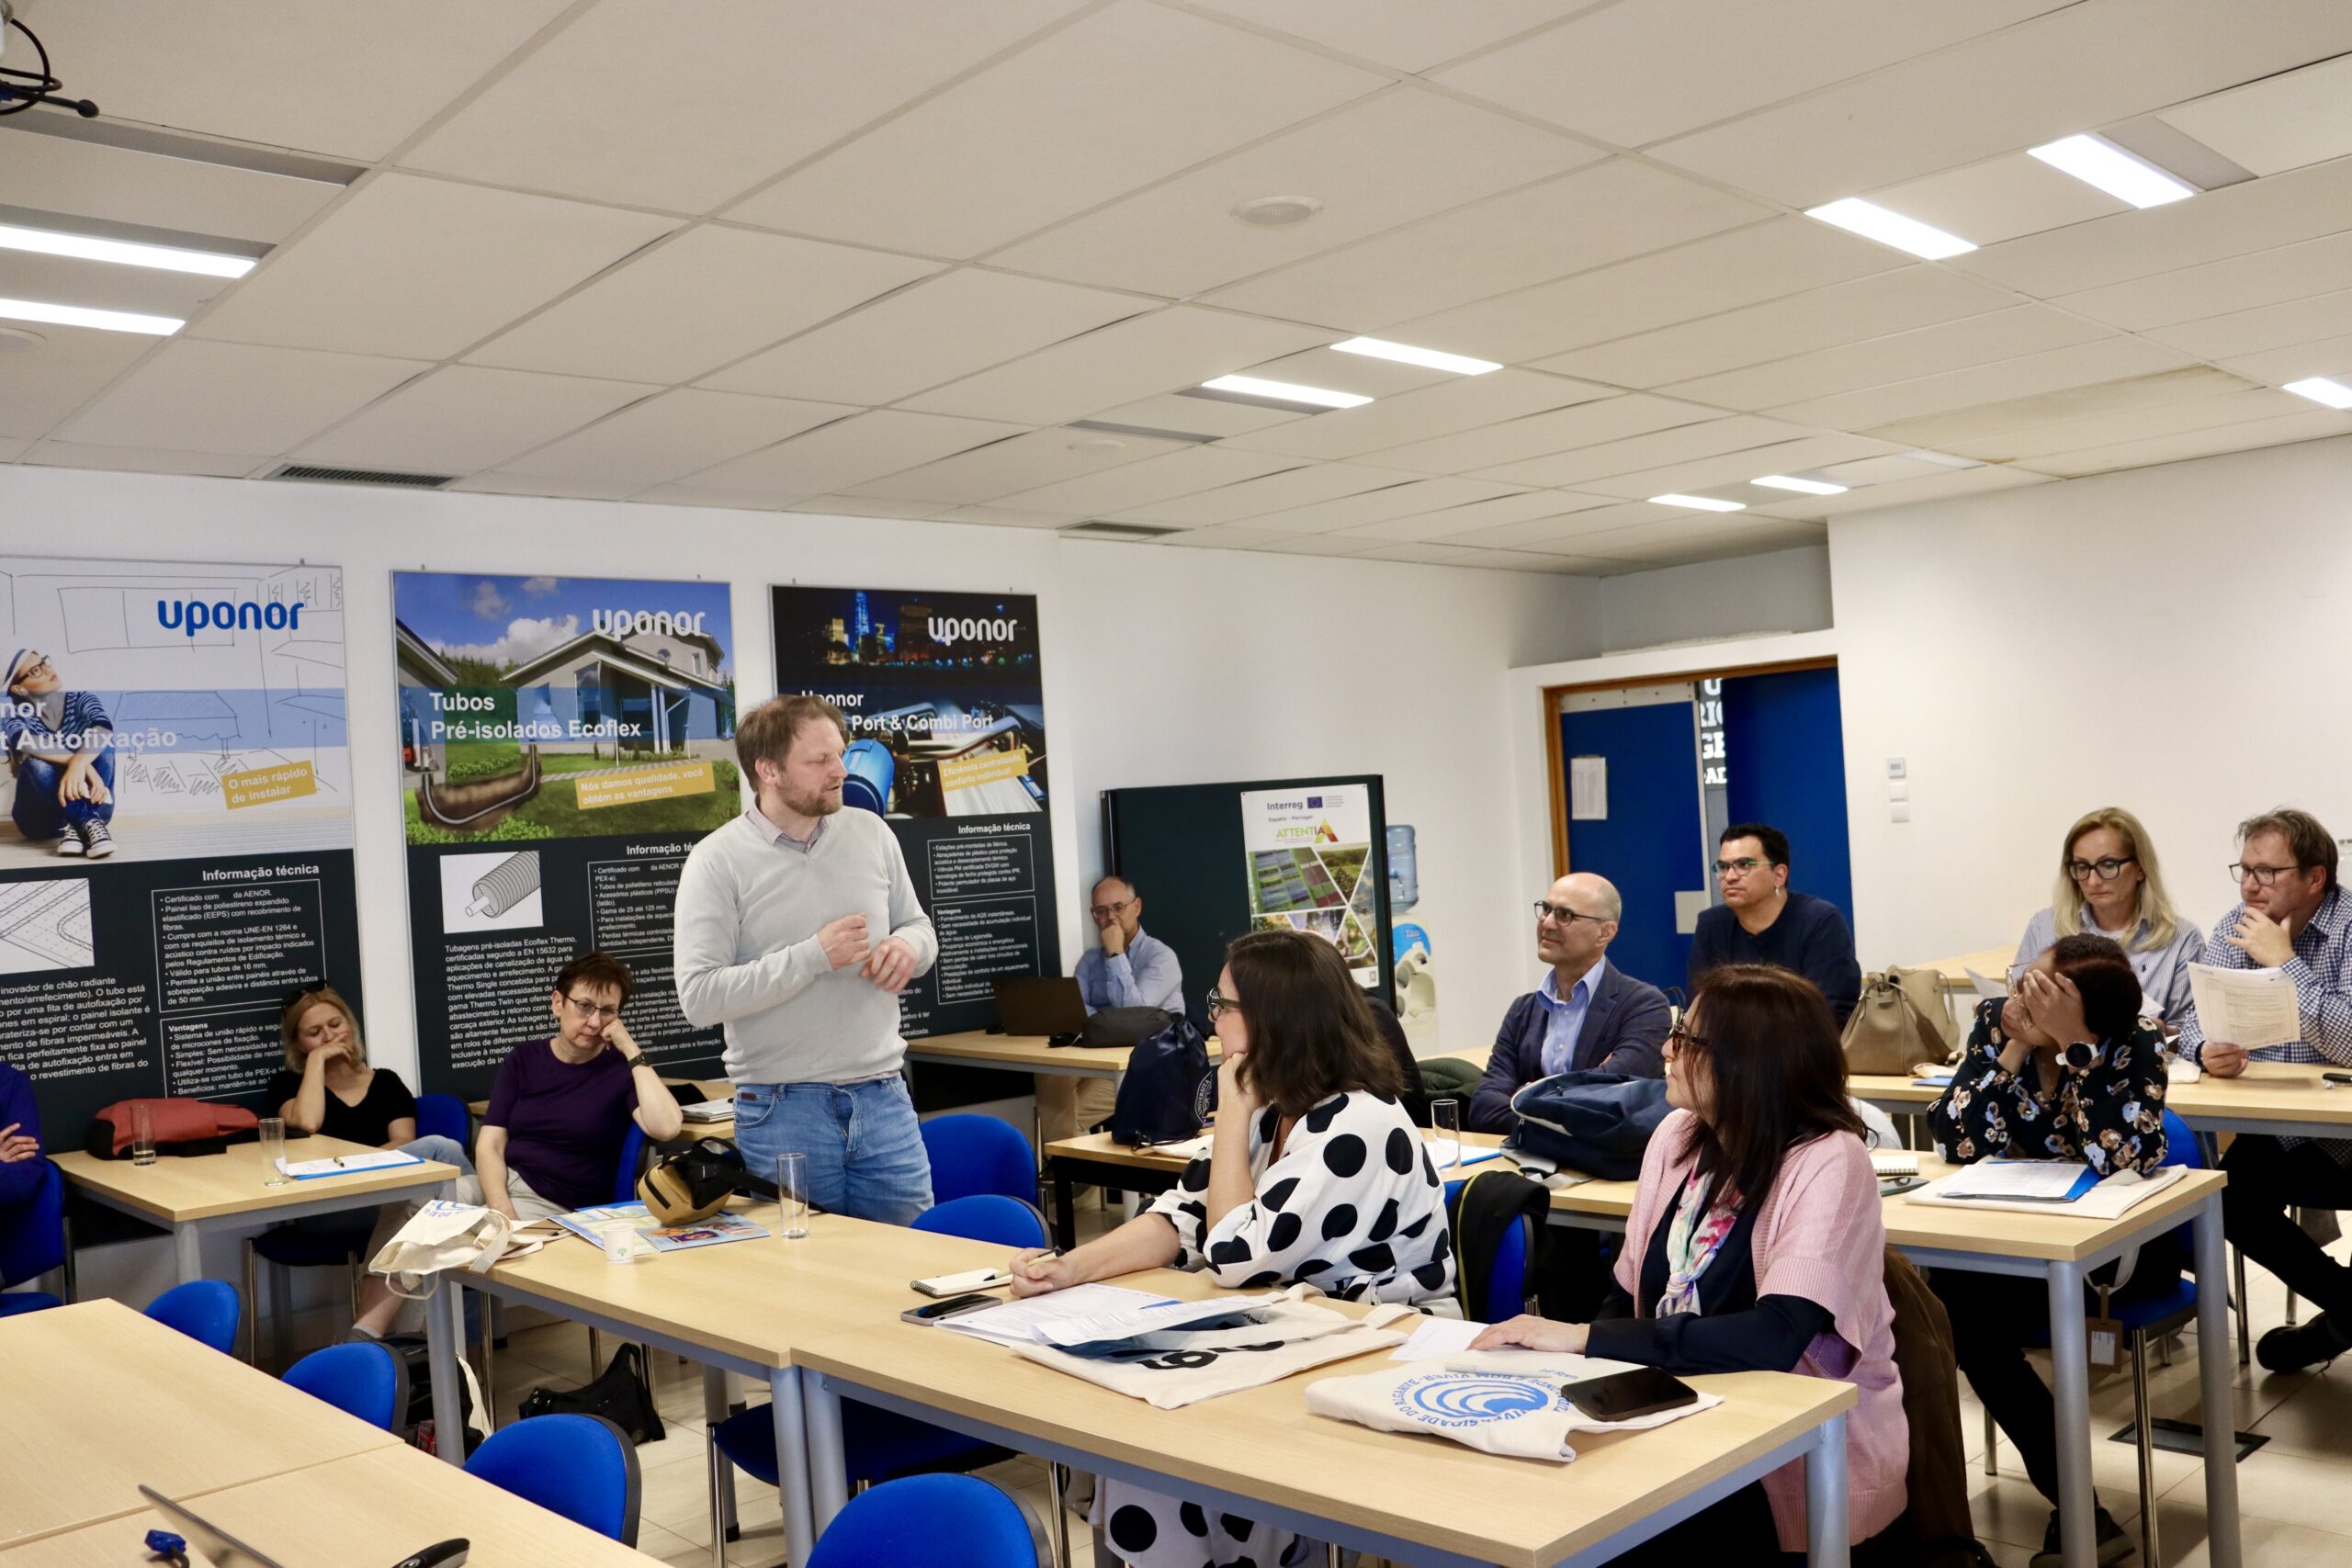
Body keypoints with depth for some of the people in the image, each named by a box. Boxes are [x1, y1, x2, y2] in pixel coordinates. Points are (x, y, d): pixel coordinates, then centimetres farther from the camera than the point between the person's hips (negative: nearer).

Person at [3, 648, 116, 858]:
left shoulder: (81, 699, -1)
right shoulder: (15, 714, -6)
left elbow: (104, 728, -24)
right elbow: (22, 740, -32)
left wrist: (79, 763, -44)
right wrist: (85, 764, -43)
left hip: (87, 805, 2)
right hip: (40, 815, -2)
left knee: (101, 744, -24)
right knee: (37, 762, -31)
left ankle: (74, 827, -35)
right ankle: (89, 824, -37)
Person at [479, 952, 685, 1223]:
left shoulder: (623, 1068, -2)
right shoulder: (523, 1059, 8)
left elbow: (666, 1128, -22)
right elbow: (489, 1146, 0)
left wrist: (630, 1049, -17)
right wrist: (501, 1211, -19)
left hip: (558, 1207, -5)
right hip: (500, 1187, 5)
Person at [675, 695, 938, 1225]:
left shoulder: (871, 833, 7)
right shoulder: (717, 860, -7)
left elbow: (918, 925, 18)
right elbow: (700, 997, -14)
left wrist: (908, 946, -6)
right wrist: (813, 957, -20)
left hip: (883, 1096, 4)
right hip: (781, 1110, -4)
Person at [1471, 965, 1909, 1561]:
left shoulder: (1828, 1163, -19)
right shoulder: (1678, 1134, 1)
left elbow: (1770, 1340, -29)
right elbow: (1630, 1294, 7)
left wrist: (1585, 1337, -26)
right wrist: (1558, 1347, -14)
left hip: (1807, 1464, -5)